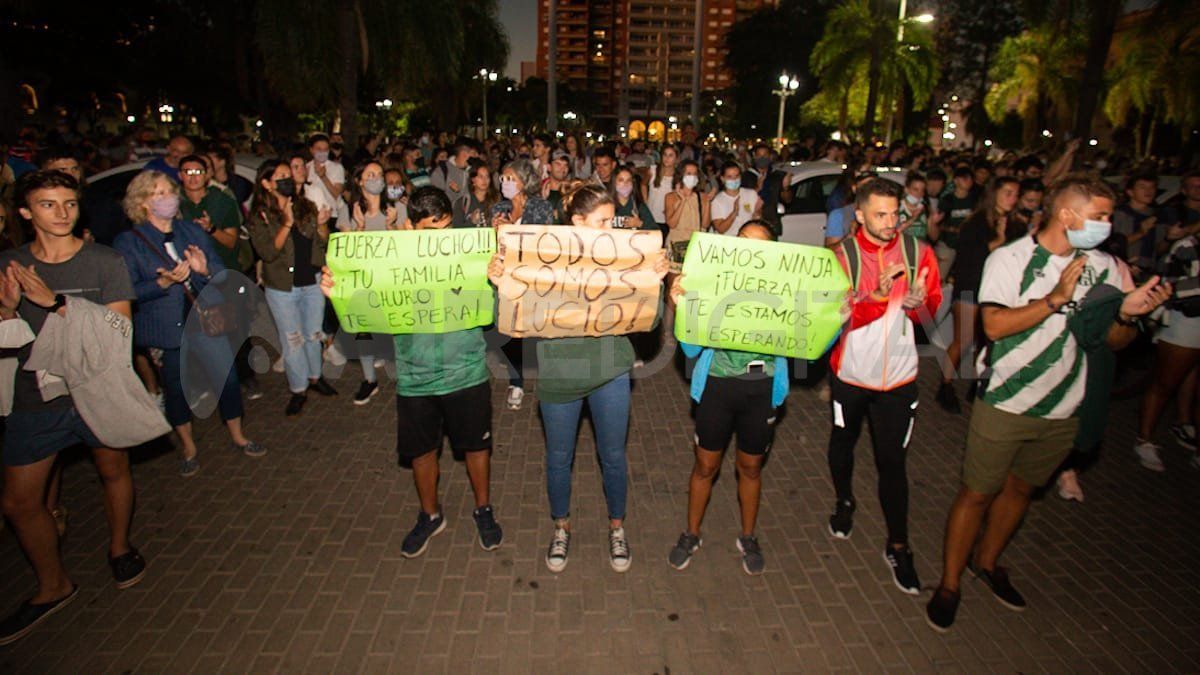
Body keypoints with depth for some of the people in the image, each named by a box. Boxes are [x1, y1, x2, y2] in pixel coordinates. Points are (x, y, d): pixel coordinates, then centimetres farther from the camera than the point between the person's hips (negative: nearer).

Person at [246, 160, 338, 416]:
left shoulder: (307, 207, 2)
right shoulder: (259, 217, -7)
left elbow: (323, 243, 3)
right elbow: (267, 252, -17)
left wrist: (322, 224, -18)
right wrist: (287, 224, -26)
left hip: (313, 282, 3)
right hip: (283, 287, -3)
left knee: (314, 334, 16)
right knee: (292, 340, 7)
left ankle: (315, 377, 35)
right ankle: (298, 390, 19)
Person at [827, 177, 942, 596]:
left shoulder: (918, 253, -3)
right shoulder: (840, 256, -8)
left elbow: (933, 311, 0)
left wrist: (918, 304, -23)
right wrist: (879, 294, -31)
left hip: (898, 375, 0)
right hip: (850, 372, 0)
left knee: (892, 461, 4)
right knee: (843, 442, 21)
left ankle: (898, 547, 19)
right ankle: (844, 502, 48)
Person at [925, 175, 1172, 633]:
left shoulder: (1102, 267, 4)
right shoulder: (1010, 259, -9)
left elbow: (1115, 341, 4)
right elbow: (994, 324, -20)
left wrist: (1129, 314, -16)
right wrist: (1055, 299, -25)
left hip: (1063, 409, 5)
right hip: (1006, 403, -5)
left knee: (1020, 489, 19)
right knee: (978, 492, 4)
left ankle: (986, 562, 40)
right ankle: (949, 584, 20)